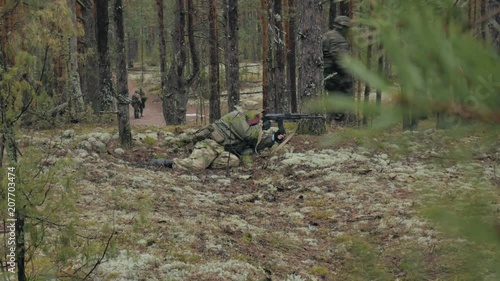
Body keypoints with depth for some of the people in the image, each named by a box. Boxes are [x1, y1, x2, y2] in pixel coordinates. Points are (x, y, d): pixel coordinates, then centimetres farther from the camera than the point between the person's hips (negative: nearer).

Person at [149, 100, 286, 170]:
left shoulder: (249, 126, 23)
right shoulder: (238, 116, -5)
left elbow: (257, 145, 19)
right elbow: (247, 134, -10)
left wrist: (274, 137, 11)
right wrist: (262, 128, 4)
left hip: (221, 152, 8)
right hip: (210, 145, -8)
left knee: (234, 161, -20)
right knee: (196, 165, -30)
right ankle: (168, 162, -11)